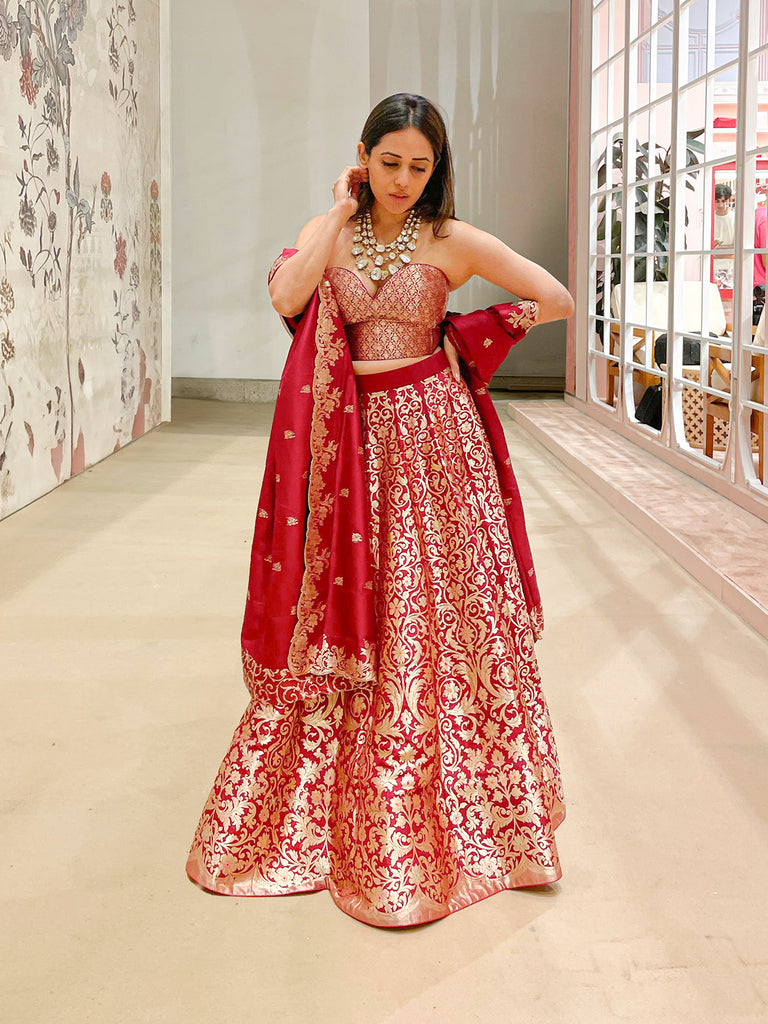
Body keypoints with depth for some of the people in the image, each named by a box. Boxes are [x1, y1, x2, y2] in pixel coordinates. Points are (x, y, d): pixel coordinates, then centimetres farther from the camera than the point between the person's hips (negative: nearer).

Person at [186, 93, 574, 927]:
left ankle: (463, 816, 16)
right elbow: (285, 295, -17)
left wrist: (463, 333, 2)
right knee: (344, 621, 6)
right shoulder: (331, 231, 5)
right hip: (354, 439, 2)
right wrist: (341, 211, -9)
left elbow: (557, 301, -1)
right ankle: (320, 811, 21)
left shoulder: (451, 240, -1)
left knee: (442, 615, 2)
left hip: (432, 434, -2)